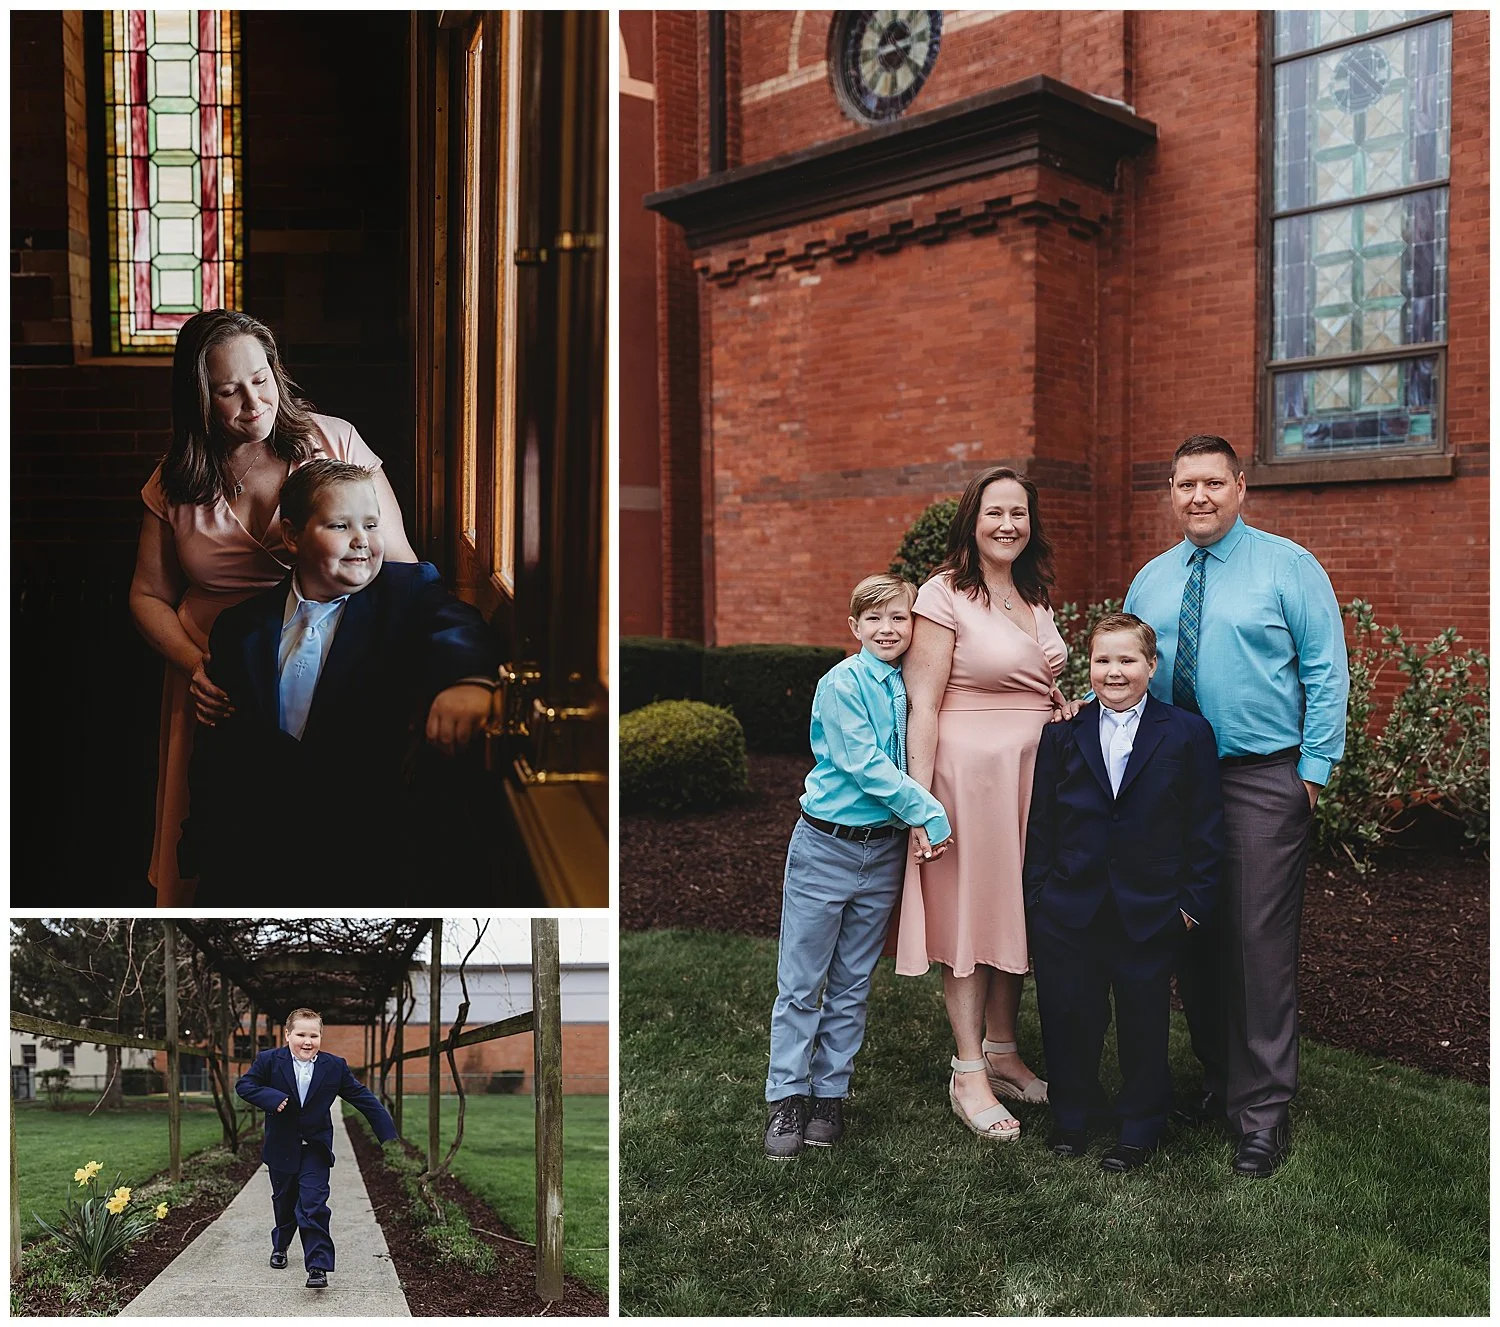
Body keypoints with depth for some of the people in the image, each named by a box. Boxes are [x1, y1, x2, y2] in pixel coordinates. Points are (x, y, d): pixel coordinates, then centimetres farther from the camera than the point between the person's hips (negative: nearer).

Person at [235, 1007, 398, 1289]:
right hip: (282, 1147, 1)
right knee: (284, 1201, 18)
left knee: (313, 1206, -11)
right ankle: (280, 1246, 44)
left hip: (316, 1148, -1)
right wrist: (272, 1098, -25)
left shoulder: (335, 1066, -6)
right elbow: (244, 1085, -7)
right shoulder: (269, 1061, -8)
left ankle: (318, 1266, -10)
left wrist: (388, 1133, -4)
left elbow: (363, 1097, -2)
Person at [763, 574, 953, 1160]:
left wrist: (915, 820, -7)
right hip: (826, 847, -5)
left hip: (884, 850, 5)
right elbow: (863, 764, -18)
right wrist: (928, 812, -18)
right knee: (801, 981, 3)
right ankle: (787, 1098, 15)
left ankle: (830, 1094, 24)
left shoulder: (909, 686, 4)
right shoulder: (842, 683, -12)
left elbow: (914, 759, 11)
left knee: (853, 982, 12)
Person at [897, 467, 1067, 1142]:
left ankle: (1002, 1053, 28)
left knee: (1014, 908, 14)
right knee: (968, 913, 0)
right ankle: (968, 1075, 10)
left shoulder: (1034, 599, 14)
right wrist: (919, 797, -18)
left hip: (1034, 768, 7)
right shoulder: (946, 595, -8)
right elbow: (923, 703, -13)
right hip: (970, 769, -7)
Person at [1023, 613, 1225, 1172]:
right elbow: (1041, 823, 6)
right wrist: (1038, 895, 2)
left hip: (1149, 911, -1)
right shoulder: (1062, 734, 4)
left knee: (1143, 1020, 10)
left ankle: (1139, 1128, 28)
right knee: (1069, 1015, 9)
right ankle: (1070, 1117, 30)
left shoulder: (1188, 734, -2)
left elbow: (1205, 826, -1)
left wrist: (1195, 899, -4)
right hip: (1070, 909, 2)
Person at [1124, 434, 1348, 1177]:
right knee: (1190, 939, 10)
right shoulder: (1151, 580, 11)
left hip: (1262, 781, -5)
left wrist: (1314, 767, -9)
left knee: (1260, 942, -5)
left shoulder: (1288, 567, -2)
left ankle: (1264, 1110, 6)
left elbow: (1327, 672, -4)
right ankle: (1218, 1082, 26)